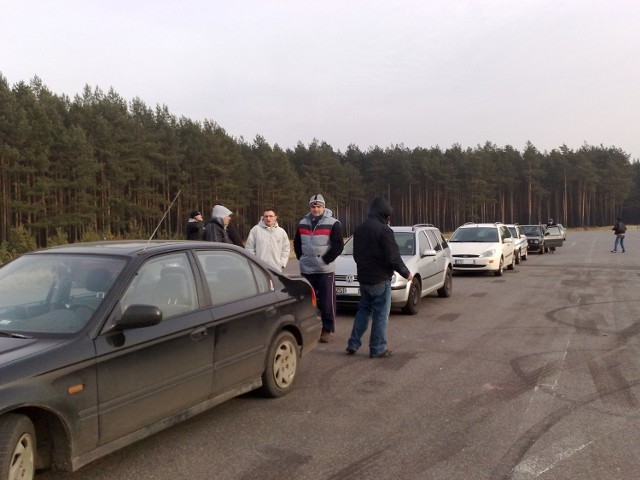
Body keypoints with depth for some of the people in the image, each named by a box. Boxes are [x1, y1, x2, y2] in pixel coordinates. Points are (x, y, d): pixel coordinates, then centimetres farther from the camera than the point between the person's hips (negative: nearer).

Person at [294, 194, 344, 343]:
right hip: (306, 270, 4)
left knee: (327, 302, -2)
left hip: (325, 270, -4)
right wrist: (301, 257, 6)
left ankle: (327, 330, 8)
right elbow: (297, 243, 19)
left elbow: (338, 245, -8)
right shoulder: (303, 223, 10)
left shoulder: (333, 223, -4)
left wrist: (326, 259, -11)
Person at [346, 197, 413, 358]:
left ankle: (353, 344, 18)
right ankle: (377, 349, 8)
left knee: (363, 310, 18)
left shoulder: (359, 229, 7)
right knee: (381, 314, 2)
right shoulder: (383, 230, -17)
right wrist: (406, 273, -4)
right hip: (380, 279, -7)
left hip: (363, 277, 8)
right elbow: (393, 257, -17)